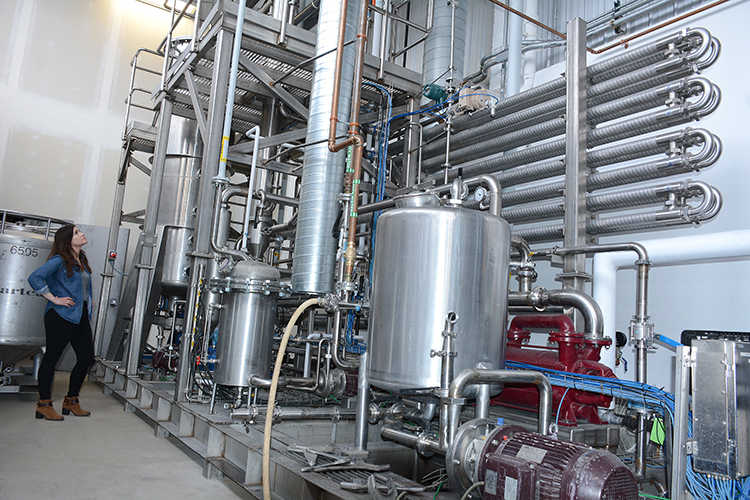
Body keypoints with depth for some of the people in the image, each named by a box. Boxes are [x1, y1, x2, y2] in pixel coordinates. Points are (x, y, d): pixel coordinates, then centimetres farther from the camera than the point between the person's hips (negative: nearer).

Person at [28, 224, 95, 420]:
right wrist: (54, 299, -17)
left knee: (86, 358, 7)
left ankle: (71, 402, 21)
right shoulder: (59, 261, -9)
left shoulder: (82, 261, 15)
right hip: (61, 316, -8)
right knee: (51, 357, 1)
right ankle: (44, 404, 11)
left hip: (81, 316, 8)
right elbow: (35, 278, -19)